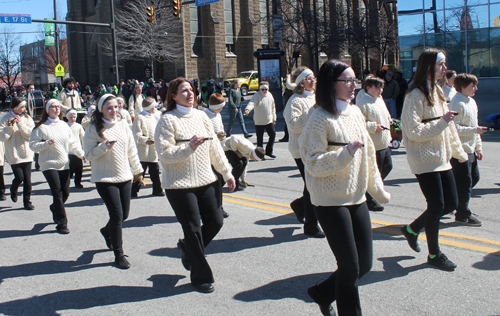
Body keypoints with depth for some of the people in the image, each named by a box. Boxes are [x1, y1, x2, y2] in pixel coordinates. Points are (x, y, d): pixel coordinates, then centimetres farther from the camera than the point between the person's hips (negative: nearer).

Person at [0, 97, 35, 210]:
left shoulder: (27, 118, 5)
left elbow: (30, 134, -6)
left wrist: (20, 124, -15)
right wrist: (9, 126, -21)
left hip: (26, 154, 3)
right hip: (14, 154, -2)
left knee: (27, 179, 1)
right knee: (19, 177, -8)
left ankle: (27, 201, 13)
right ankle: (13, 190, 25)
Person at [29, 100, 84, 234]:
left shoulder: (64, 125, 10)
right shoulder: (41, 127, -4)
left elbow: (73, 142, 9)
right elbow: (33, 145, -6)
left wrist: (82, 154, -5)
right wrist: (46, 143, -22)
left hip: (64, 165, 5)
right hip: (49, 165, -5)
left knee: (65, 193, 8)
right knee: (57, 193, -8)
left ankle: (54, 209, 39)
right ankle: (61, 223, 0)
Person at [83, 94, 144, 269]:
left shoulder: (123, 124, 6)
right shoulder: (94, 129, -7)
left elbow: (131, 149, 13)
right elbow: (89, 154, -9)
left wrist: (138, 170, 19)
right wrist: (104, 146, -26)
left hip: (125, 177, 5)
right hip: (105, 179, -5)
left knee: (124, 215, 11)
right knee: (117, 215, -9)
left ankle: (107, 231, 45)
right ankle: (118, 255, 4)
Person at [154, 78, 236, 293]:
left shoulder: (201, 116, 9)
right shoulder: (168, 120, -9)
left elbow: (214, 147, 13)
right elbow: (164, 153, -15)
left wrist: (227, 173, 14)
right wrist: (189, 147, -27)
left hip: (206, 180, 6)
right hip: (179, 185, -6)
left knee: (215, 221, 8)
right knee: (193, 228, 0)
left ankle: (188, 247, 37)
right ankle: (201, 277, 16)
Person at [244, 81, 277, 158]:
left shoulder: (270, 95, 7)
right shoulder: (257, 96, -11)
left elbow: (273, 107, 18)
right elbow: (252, 103, -30)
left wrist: (274, 118, 22)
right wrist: (247, 109, -50)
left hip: (269, 121, 5)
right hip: (259, 121, -5)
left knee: (273, 134, 0)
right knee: (260, 138, 1)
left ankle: (269, 151, 15)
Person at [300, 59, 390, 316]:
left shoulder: (356, 113, 7)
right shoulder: (321, 119, -14)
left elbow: (368, 153, 16)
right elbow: (314, 164, -16)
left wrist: (378, 190, 20)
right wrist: (346, 152, -27)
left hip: (357, 198, 7)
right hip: (331, 202, -7)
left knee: (365, 263, 11)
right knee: (350, 266, -1)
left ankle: (322, 293, 33)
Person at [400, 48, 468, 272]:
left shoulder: (437, 91, 13)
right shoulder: (416, 95, -14)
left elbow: (448, 125, 20)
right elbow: (413, 131, -20)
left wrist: (458, 151, 21)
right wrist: (441, 122, -22)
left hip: (441, 157, 9)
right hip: (424, 159, -9)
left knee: (451, 203, 9)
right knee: (436, 205, -3)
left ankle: (412, 229, 28)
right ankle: (434, 254, 15)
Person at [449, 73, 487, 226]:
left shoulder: (471, 102, 14)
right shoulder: (457, 103, -16)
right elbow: (455, 128, -23)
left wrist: (478, 147, 18)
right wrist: (475, 130, -20)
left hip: (470, 150, 10)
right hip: (460, 150, -10)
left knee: (474, 177, 16)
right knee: (465, 182, -2)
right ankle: (462, 215, 10)